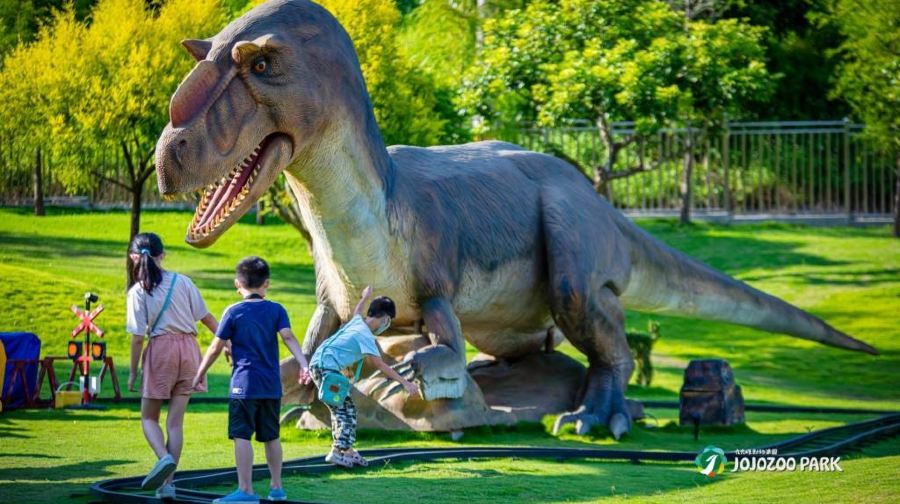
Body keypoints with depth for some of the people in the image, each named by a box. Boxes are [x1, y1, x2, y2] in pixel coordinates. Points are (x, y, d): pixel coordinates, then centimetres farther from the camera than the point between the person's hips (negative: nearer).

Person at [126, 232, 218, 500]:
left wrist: (133, 371, 1)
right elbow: (206, 316, 4)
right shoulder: (182, 281, 2)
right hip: (188, 348, 3)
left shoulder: (138, 291, -7)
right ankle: (168, 483, 5)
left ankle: (164, 457, -20)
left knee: (149, 418, 10)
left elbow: (138, 336, -8)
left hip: (160, 350, -3)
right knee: (175, 420, 7)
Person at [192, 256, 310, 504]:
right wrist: (303, 364, -18)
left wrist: (200, 373, 12)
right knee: (271, 437, 14)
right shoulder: (276, 310, 5)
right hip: (271, 386, 4)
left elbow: (216, 347, 1)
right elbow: (288, 337, -9)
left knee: (241, 436, -4)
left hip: (244, 384, -4)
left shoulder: (233, 312, -1)